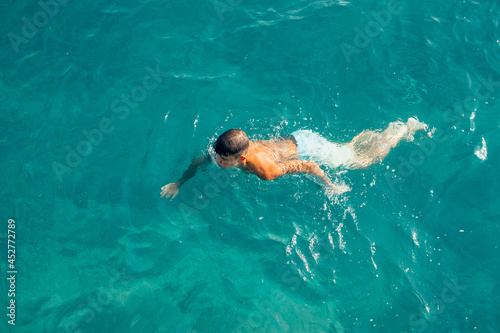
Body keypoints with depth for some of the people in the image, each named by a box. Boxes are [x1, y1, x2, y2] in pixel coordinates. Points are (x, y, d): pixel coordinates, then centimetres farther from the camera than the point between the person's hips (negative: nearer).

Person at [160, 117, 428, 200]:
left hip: (310, 150, -6)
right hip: (296, 137, 6)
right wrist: (178, 183, -2)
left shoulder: (265, 170, -39)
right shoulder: (229, 150, -20)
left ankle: (407, 129, 31)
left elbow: (308, 167, -30)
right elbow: (199, 162, -1)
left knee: (363, 160, 16)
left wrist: (332, 187, -15)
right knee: (349, 147, 27)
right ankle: (389, 129, 42)